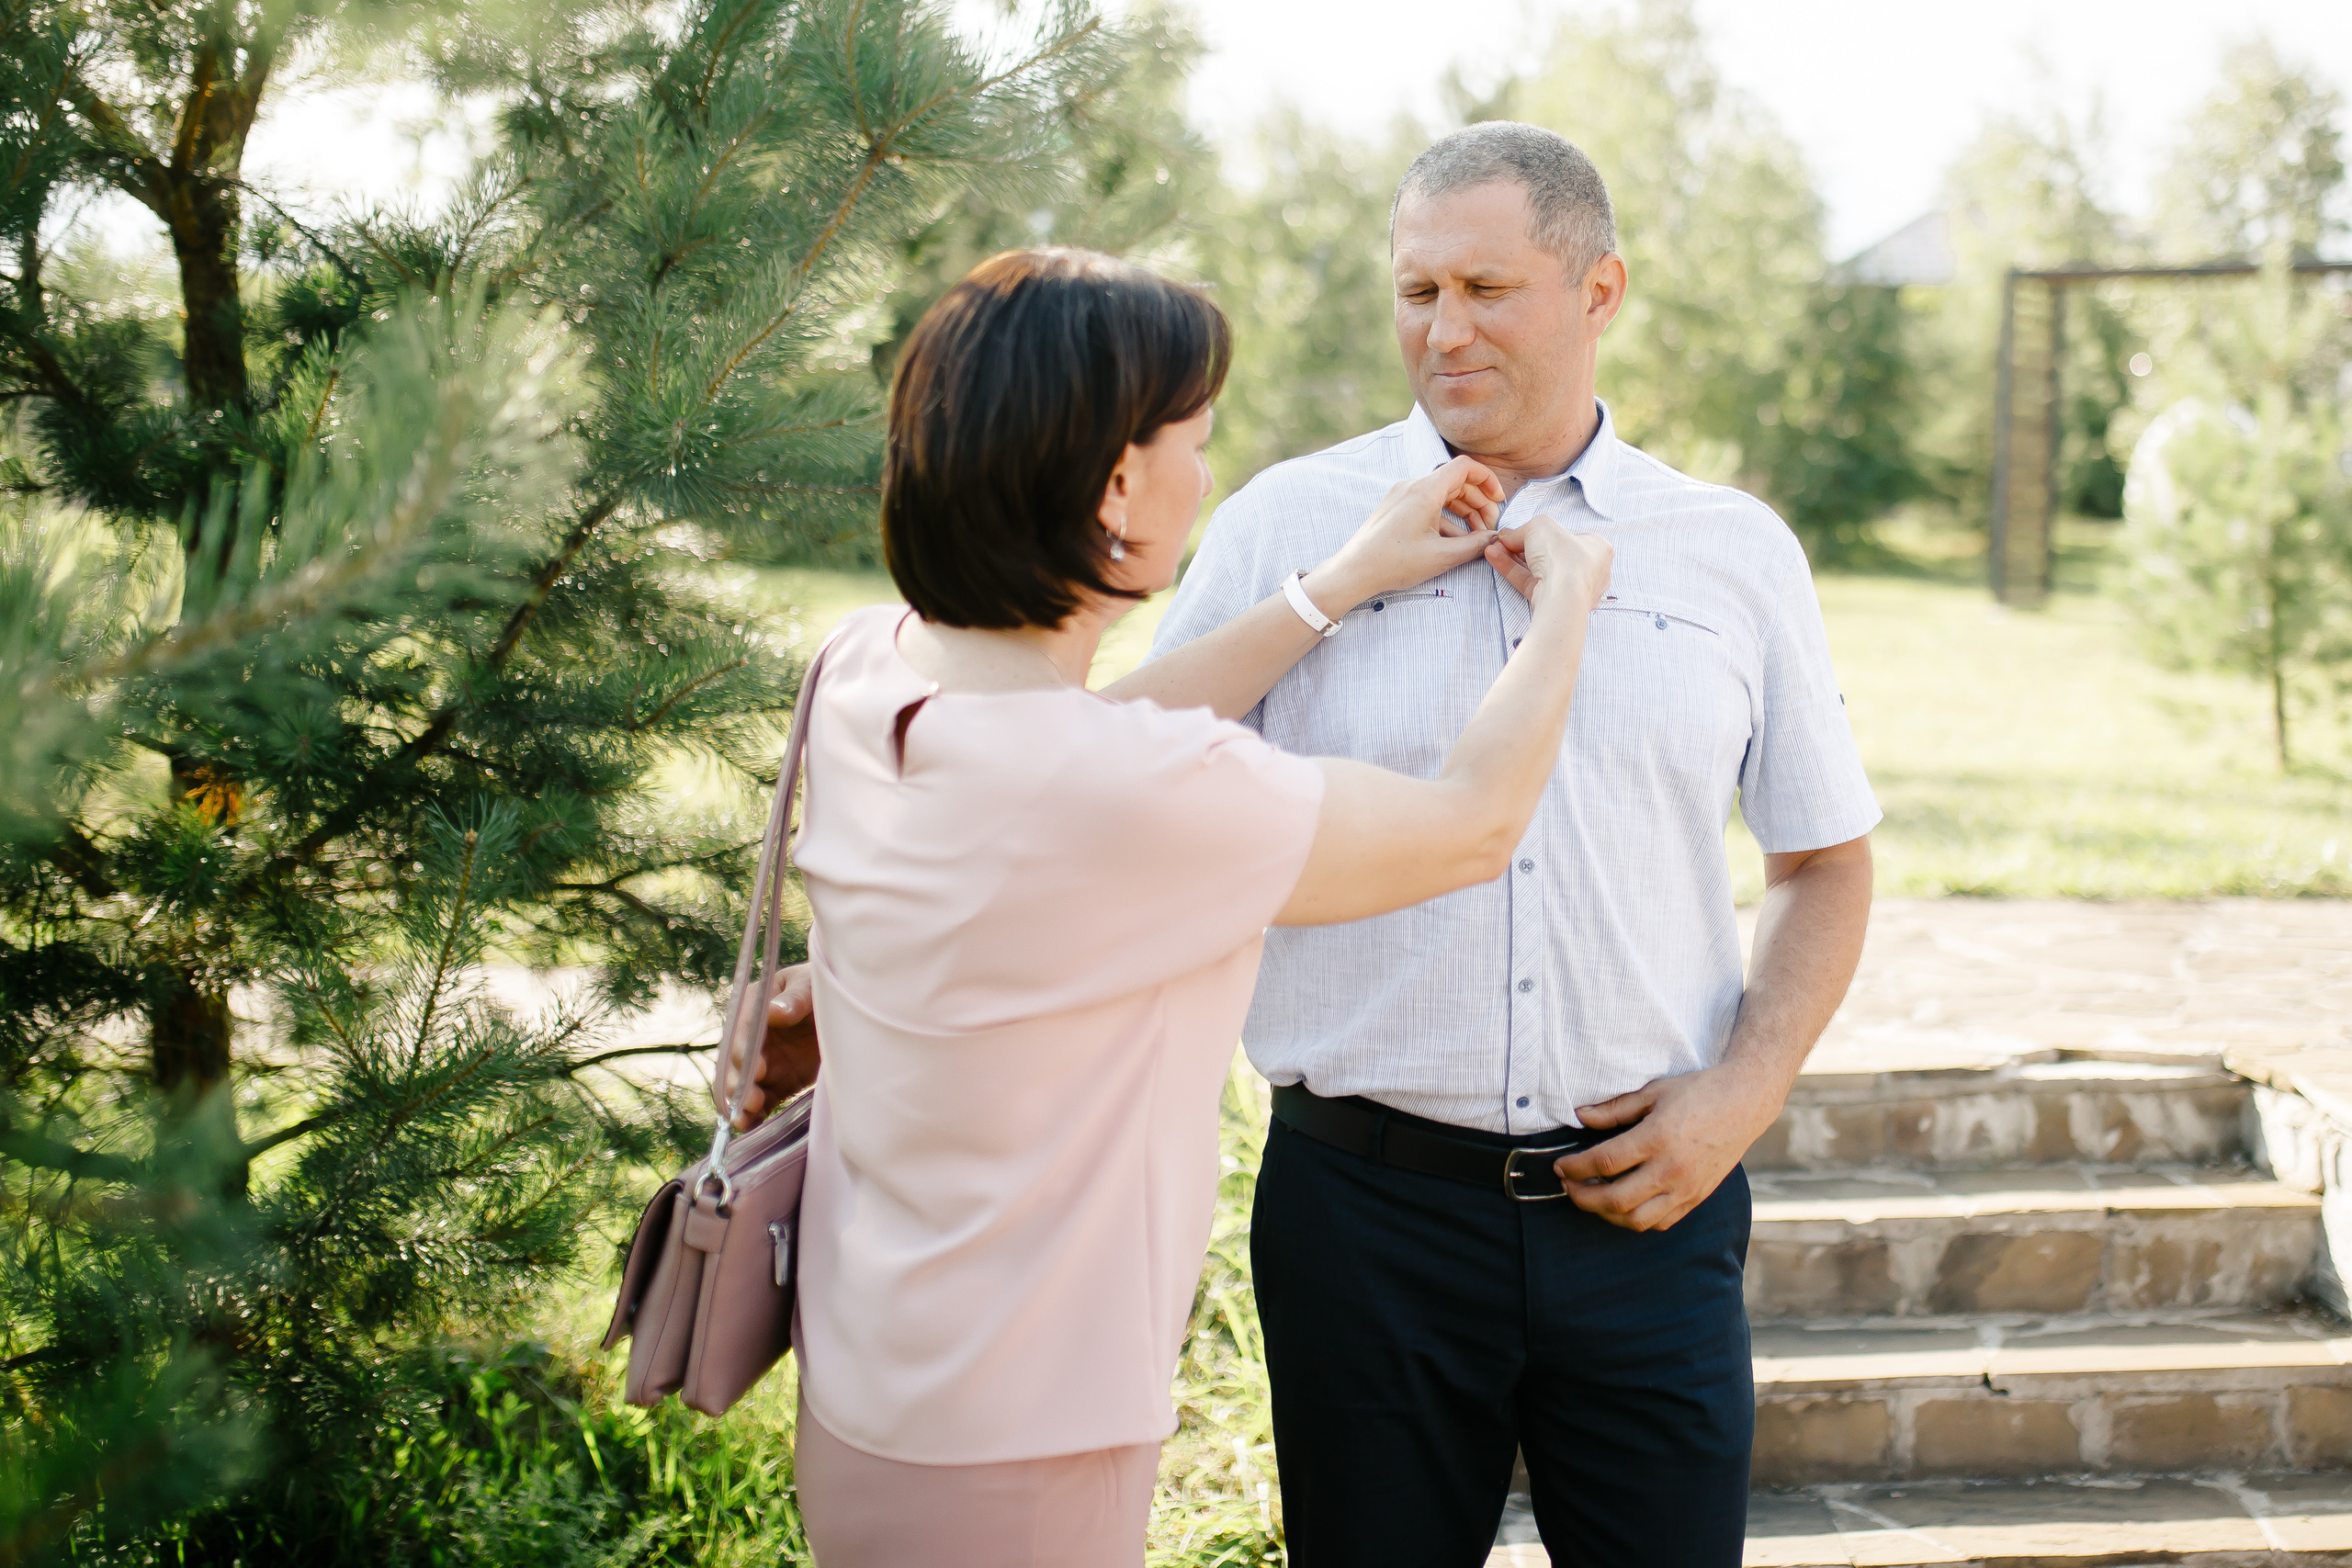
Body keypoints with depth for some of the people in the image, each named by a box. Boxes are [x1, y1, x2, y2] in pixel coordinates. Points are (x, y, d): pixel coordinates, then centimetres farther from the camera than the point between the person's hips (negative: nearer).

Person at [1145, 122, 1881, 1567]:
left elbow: (1826, 864, 12)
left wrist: (1742, 1095, -2)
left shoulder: (1737, 554, 5)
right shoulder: (1286, 526, 0)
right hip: (1367, 1200, -1)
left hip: (1647, 1198, 1)